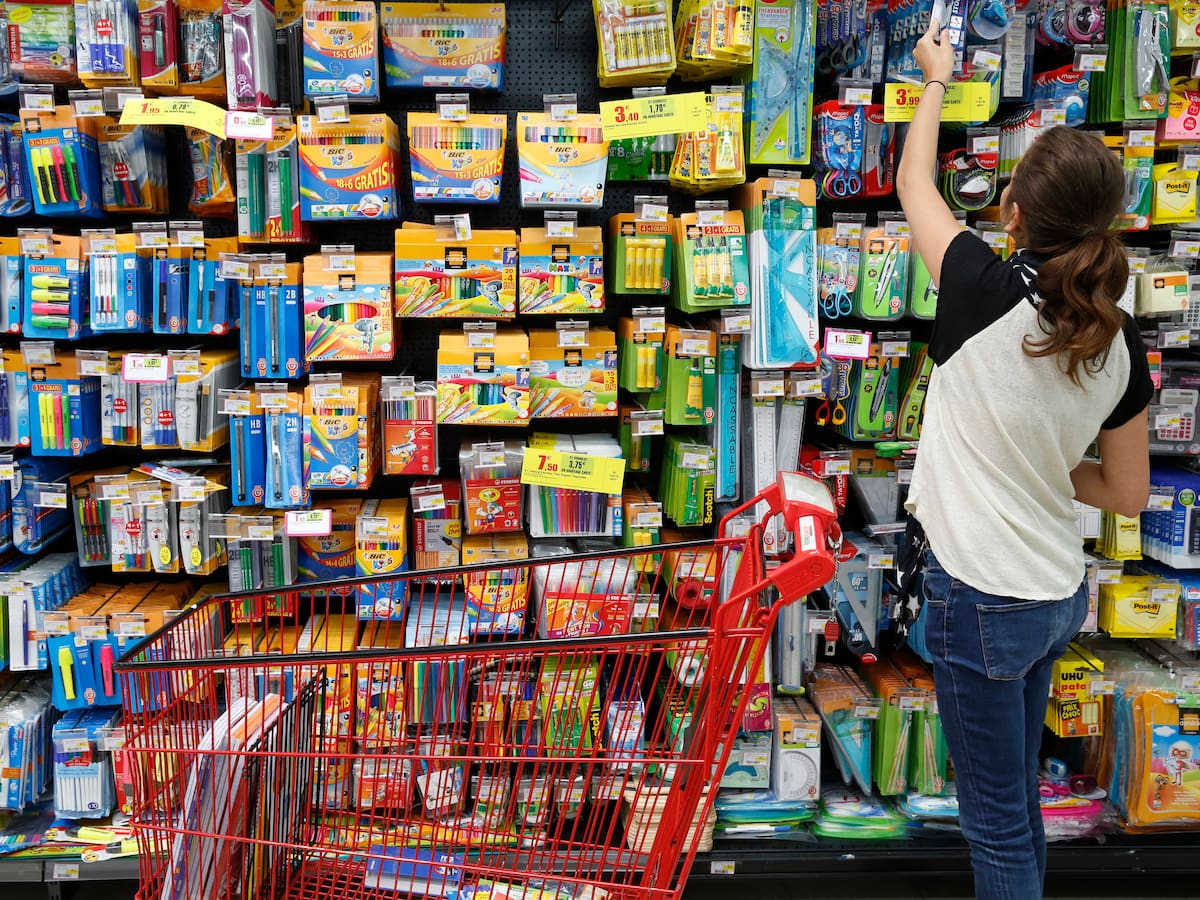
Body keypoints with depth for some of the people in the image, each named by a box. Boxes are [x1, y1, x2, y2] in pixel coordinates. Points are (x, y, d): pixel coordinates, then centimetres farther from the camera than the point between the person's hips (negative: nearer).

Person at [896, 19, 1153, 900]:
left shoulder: (986, 291, -19)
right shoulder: (1122, 342, -4)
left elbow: (915, 184, -1)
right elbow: (1128, 492, 5)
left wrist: (937, 82, 15)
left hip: (980, 597, -6)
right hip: (1060, 593, 7)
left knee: (997, 822, 11)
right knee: (1018, 799, 26)